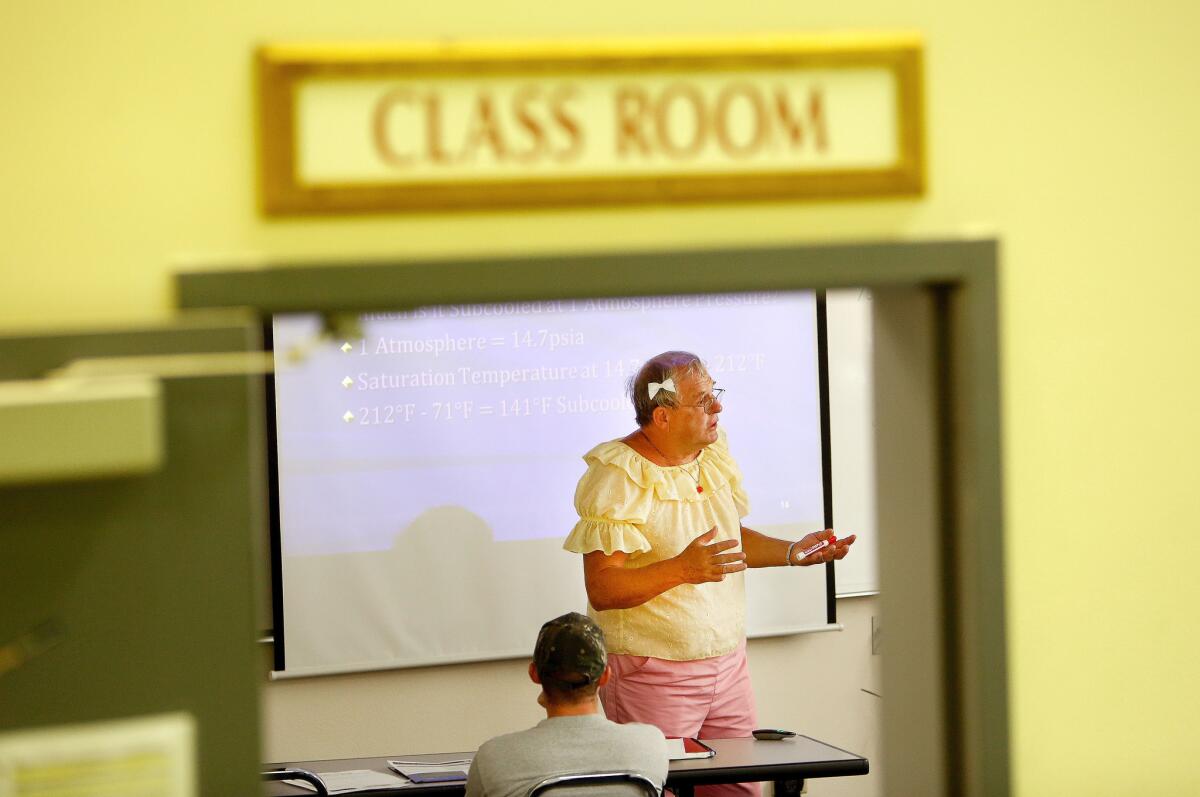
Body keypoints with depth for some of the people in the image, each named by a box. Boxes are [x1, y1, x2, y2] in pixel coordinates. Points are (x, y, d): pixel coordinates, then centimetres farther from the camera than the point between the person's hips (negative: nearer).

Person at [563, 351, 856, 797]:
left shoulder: (714, 452, 10)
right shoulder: (618, 476, -15)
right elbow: (601, 589, -21)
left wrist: (792, 552, 8)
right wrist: (680, 570, -34)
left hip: (727, 661, 7)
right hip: (651, 674, -7)